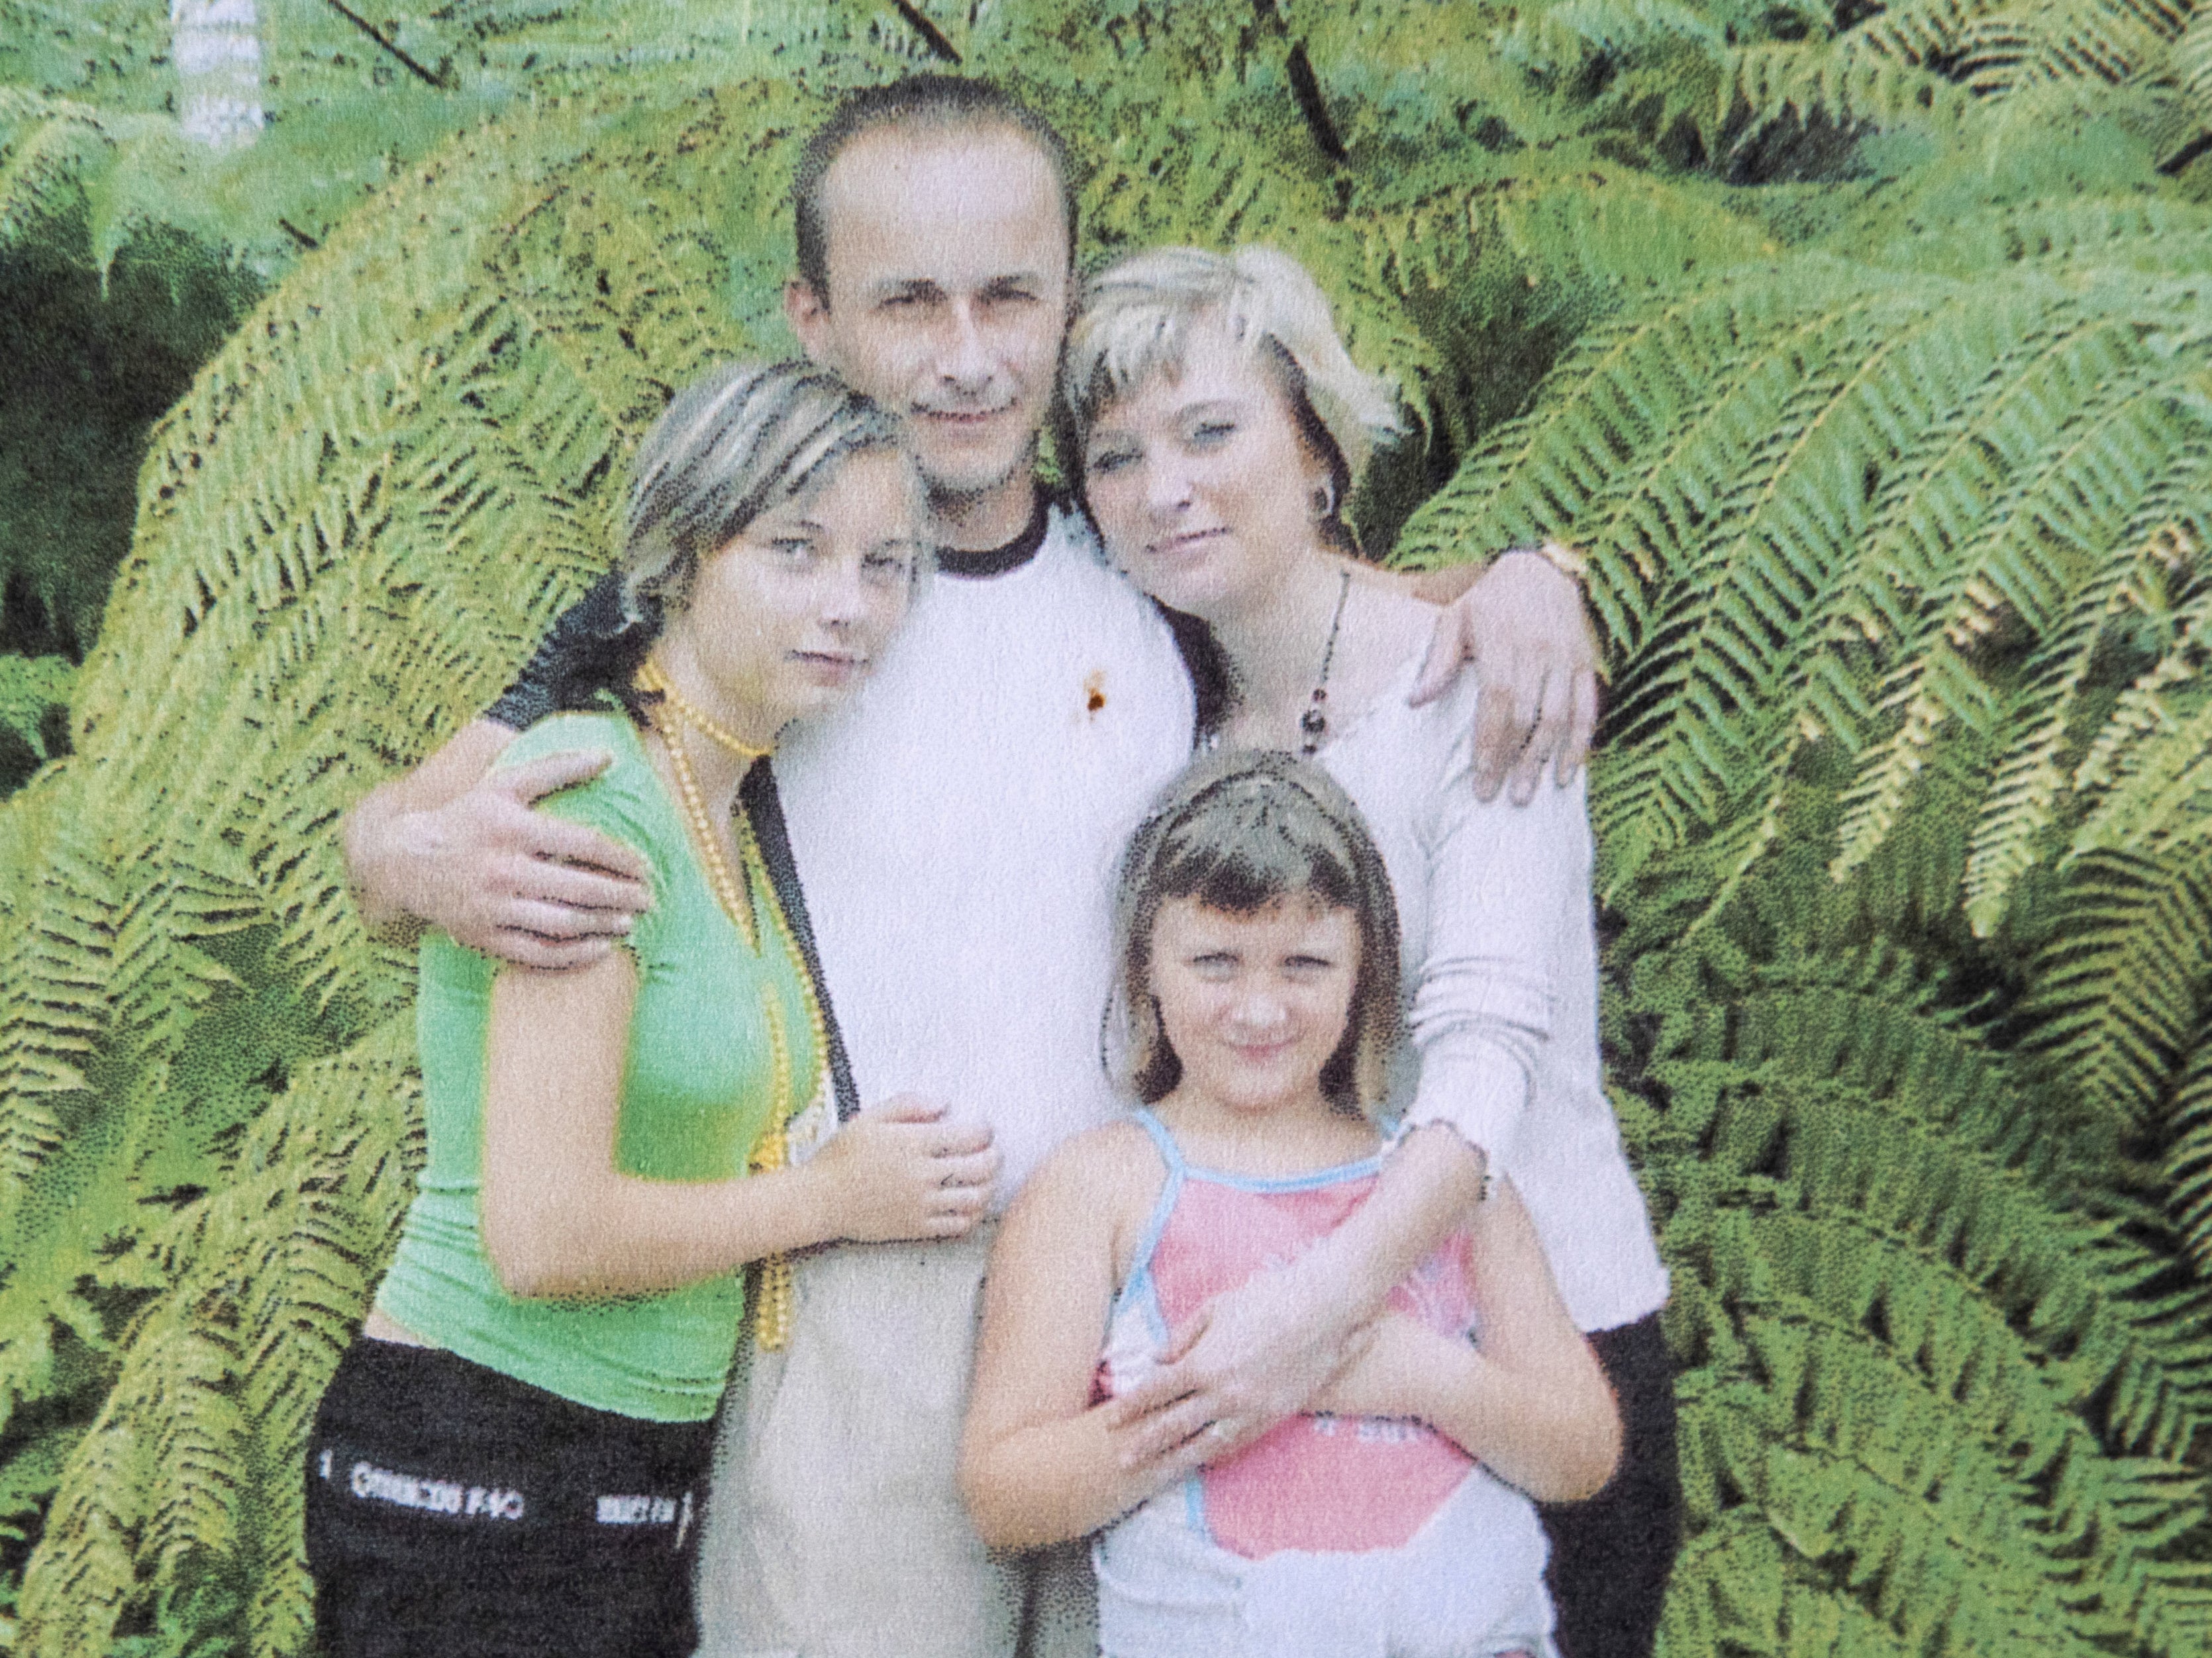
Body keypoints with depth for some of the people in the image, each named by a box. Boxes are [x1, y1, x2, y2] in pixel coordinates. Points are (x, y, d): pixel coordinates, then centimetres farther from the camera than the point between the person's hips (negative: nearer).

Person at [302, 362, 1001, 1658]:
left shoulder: (735, 815, 8)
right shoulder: (596, 800, -19)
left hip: (652, 1479, 8)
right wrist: (830, 1195, -12)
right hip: (481, 1487, -8)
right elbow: (544, 1232, -24)